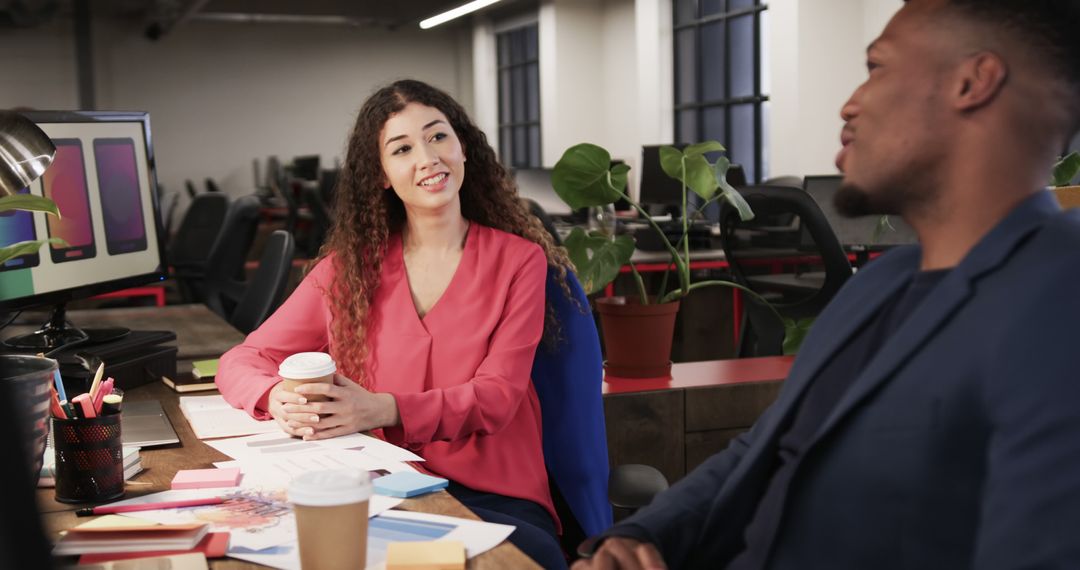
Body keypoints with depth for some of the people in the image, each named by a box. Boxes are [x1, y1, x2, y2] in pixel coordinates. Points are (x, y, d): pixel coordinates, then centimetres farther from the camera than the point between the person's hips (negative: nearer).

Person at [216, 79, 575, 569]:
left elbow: (497, 395, -5)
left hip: (494, 500, -2)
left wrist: (383, 409, -23)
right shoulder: (349, 266, 10)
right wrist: (280, 401, -16)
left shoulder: (518, 259, 5)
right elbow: (241, 361, 10)